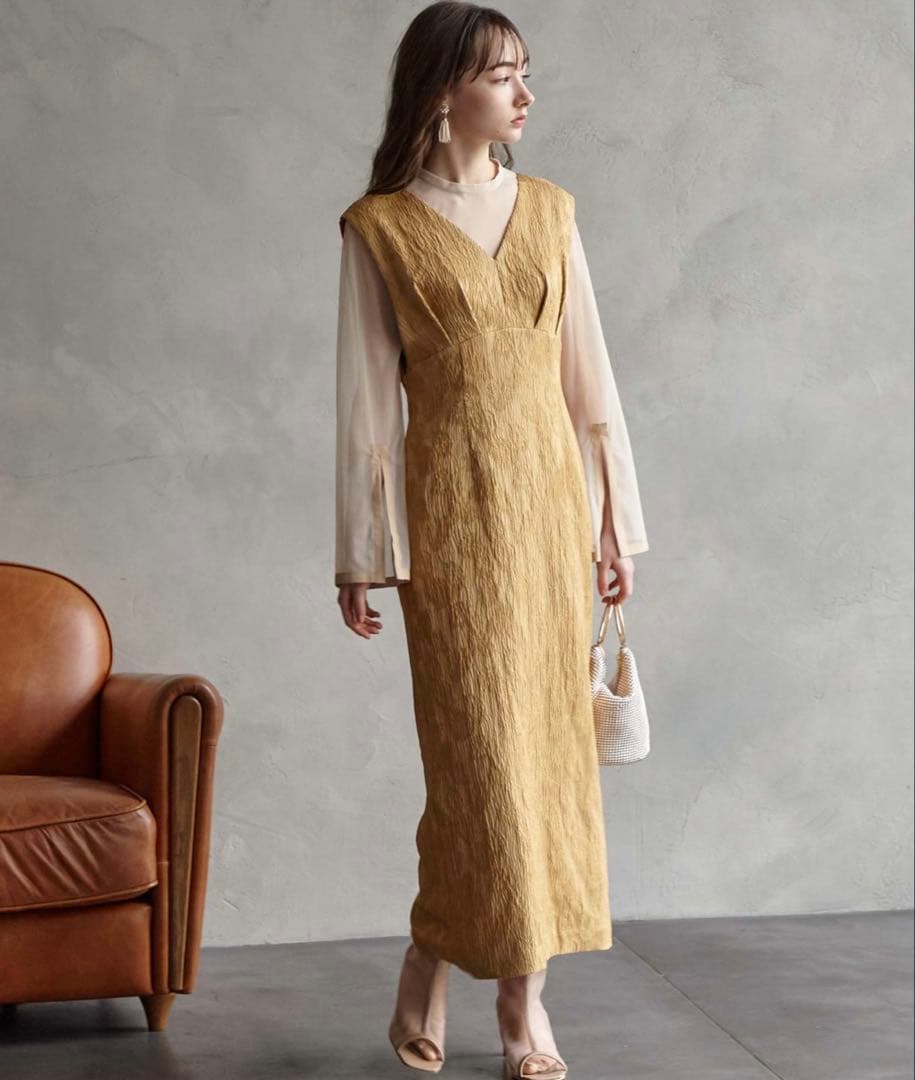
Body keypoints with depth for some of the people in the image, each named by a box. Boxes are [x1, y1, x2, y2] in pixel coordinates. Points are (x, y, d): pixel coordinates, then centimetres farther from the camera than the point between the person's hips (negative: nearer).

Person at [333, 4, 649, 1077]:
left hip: (551, 495, 5)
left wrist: (615, 511, 7)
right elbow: (364, 397, -3)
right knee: (480, 747, -3)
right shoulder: (380, 227, -2)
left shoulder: (549, 210, 10)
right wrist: (361, 553, -4)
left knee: (549, 737, 5)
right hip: (453, 505, -4)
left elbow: (589, 374, 10)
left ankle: (478, 973, 18)